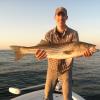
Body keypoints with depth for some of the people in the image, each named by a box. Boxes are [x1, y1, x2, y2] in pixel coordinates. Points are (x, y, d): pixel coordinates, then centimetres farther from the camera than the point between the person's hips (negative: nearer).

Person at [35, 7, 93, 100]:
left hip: (66, 70, -2)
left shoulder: (73, 33, -14)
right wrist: (40, 54, -41)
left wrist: (84, 52, -45)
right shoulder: (49, 34, -9)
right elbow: (44, 50, -16)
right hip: (52, 69, 2)